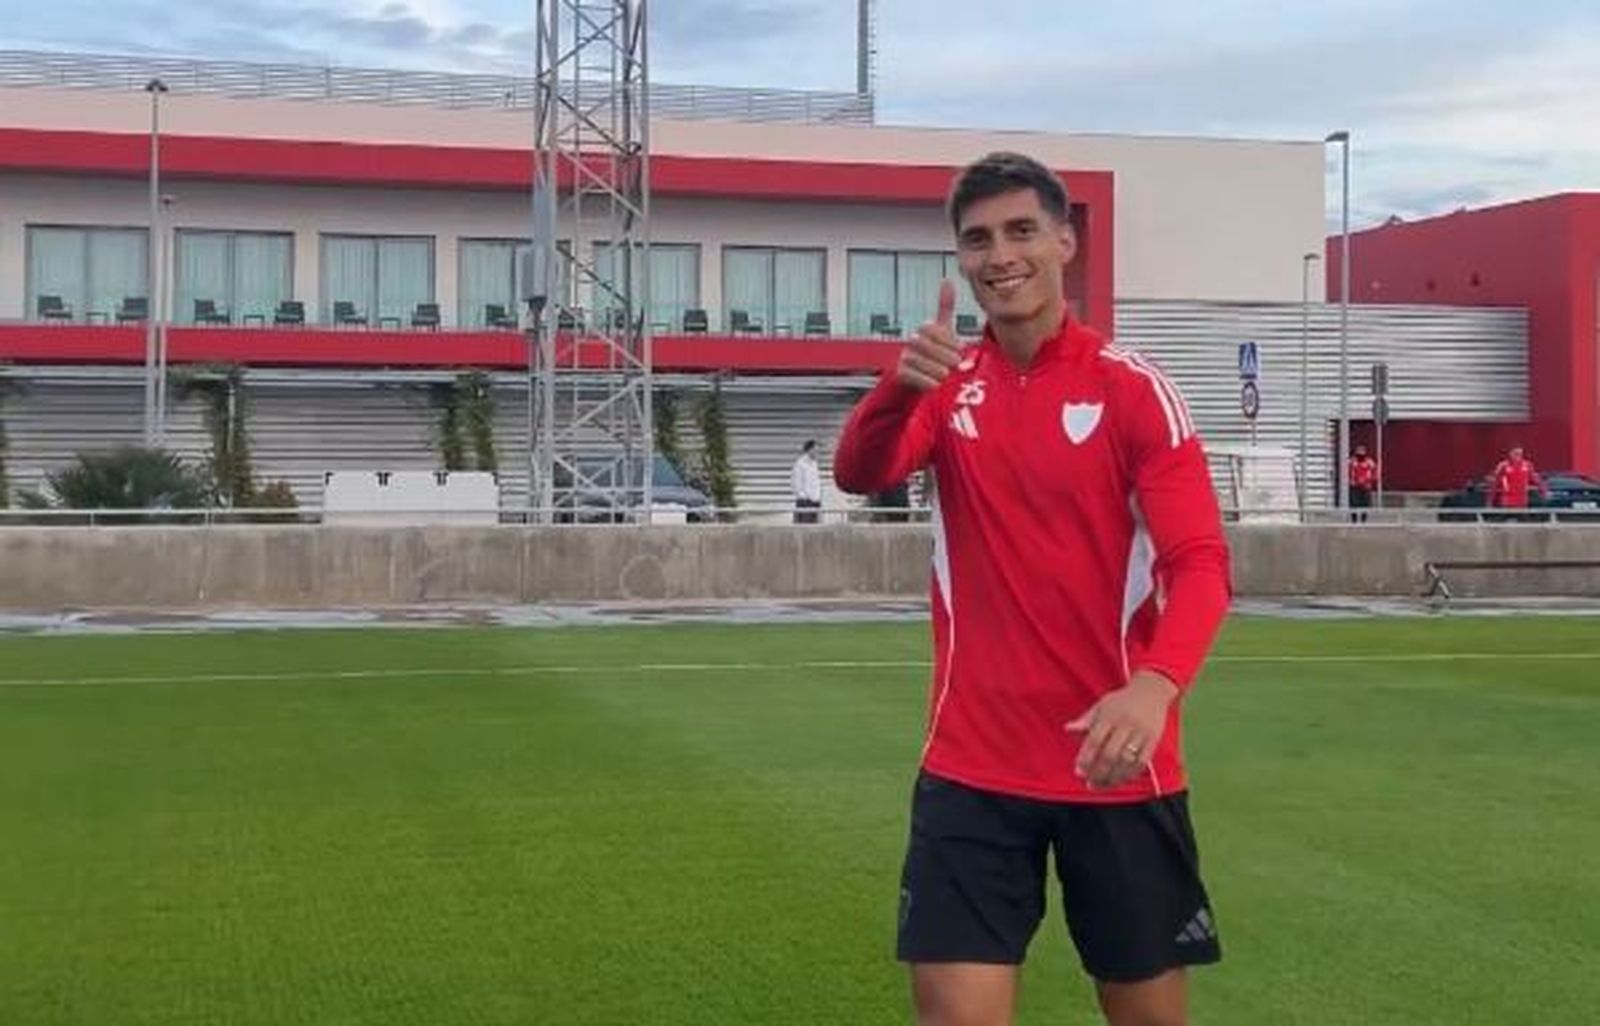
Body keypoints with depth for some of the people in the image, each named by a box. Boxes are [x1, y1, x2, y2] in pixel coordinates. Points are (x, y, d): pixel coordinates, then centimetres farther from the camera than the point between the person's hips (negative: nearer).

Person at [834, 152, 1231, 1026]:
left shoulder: (1132, 387, -6)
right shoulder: (947, 384, 4)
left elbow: (1200, 562, -14)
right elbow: (857, 473, -14)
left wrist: (1155, 685, -33)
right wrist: (901, 385, -37)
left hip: (1116, 761, -1)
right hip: (972, 767, 2)